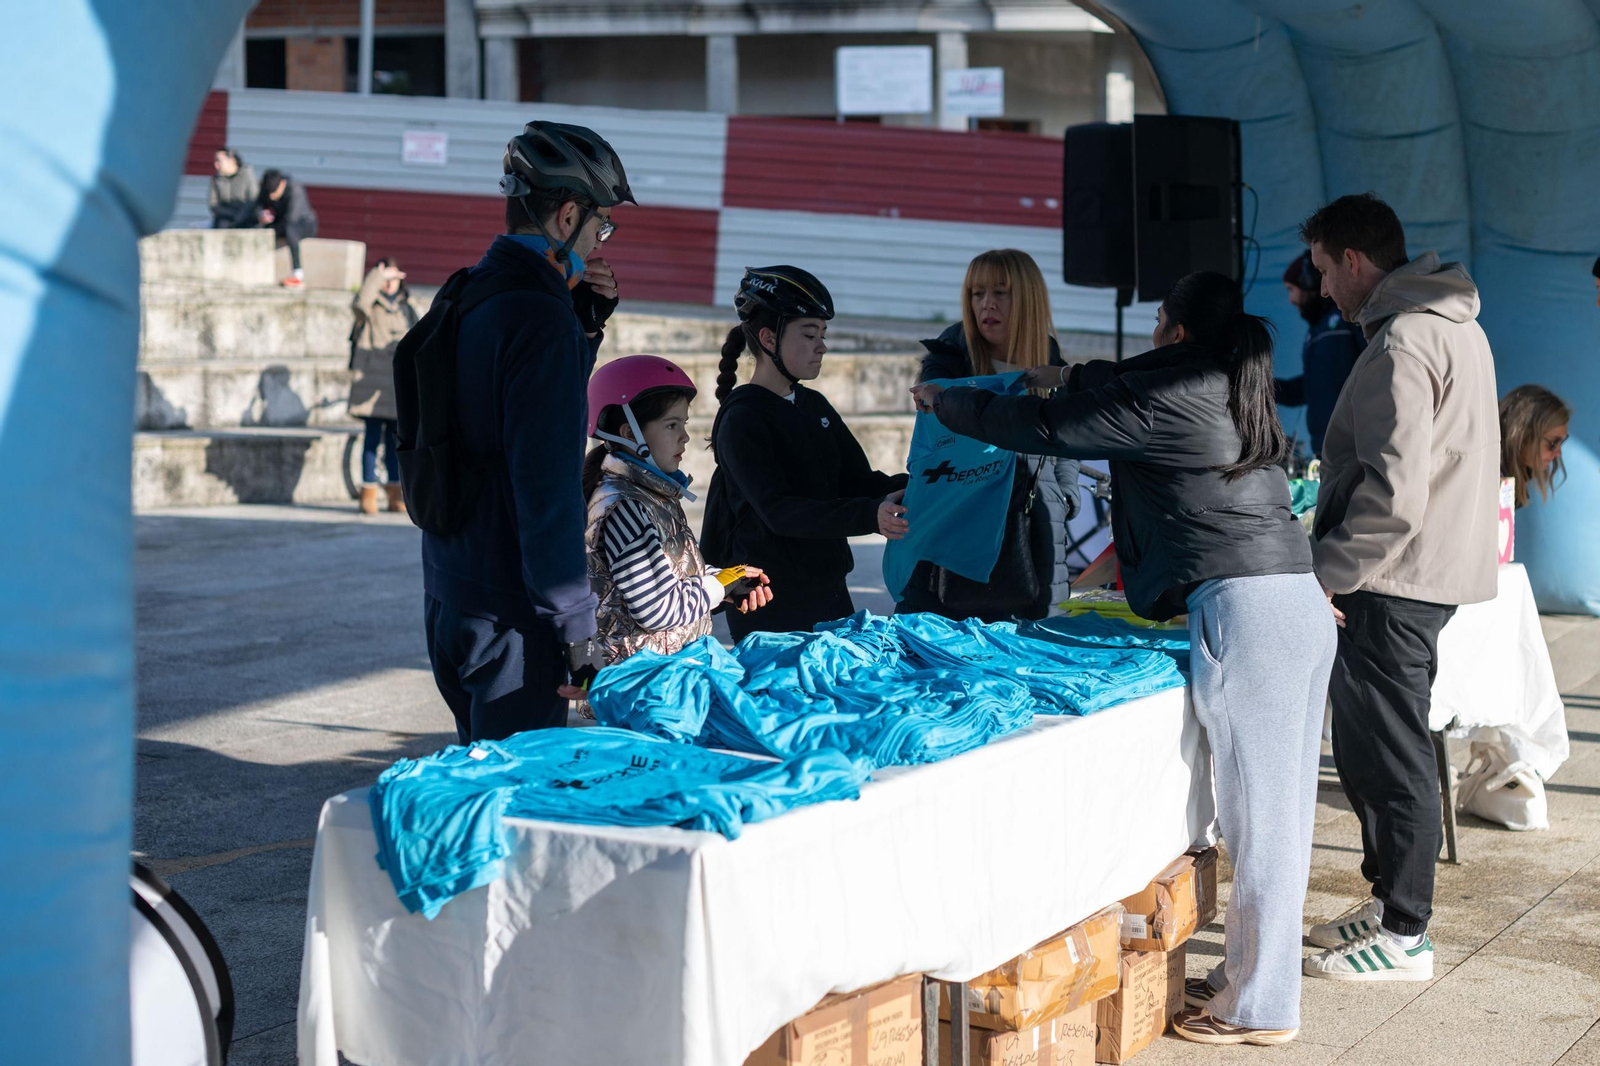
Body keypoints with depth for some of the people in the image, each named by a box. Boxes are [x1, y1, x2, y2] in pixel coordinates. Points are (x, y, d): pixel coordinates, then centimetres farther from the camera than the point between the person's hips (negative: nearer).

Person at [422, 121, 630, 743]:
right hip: (512, 615, -9)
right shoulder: (539, 319, -19)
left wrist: (587, 321, 11)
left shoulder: (467, 295, 10)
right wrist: (578, 631, -19)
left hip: (448, 595, 9)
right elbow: (550, 488, -22)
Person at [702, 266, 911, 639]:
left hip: (827, 591, 8)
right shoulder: (742, 418, -13)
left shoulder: (815, 406, 12)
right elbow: (779, 510, -24)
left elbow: (858, 482, 10)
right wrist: (870, 516, -35)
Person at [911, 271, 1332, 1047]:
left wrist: (946, 403, 15)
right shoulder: (1230, 393, 18)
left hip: (1244, 607, -9)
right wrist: (1068, 378, 49)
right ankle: (1250, 975, 22)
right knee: (1277, 810, 13)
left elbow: (1045, 428, 1)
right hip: (1302, 603, 9)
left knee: (1259, 815, -3)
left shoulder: (1173, 395, -6)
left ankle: (1260, 1008, 4)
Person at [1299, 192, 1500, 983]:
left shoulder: (1402, 343, -18)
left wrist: (1329, 574, -17)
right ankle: (1390, 901, 27)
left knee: (1389, 755, -3)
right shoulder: (1457, 327, 16)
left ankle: (1405, 937, 5)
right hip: (1436, 571, 10)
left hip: (1394, 584, -10)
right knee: (1369, 748, 18)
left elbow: (1393, 492, -26)